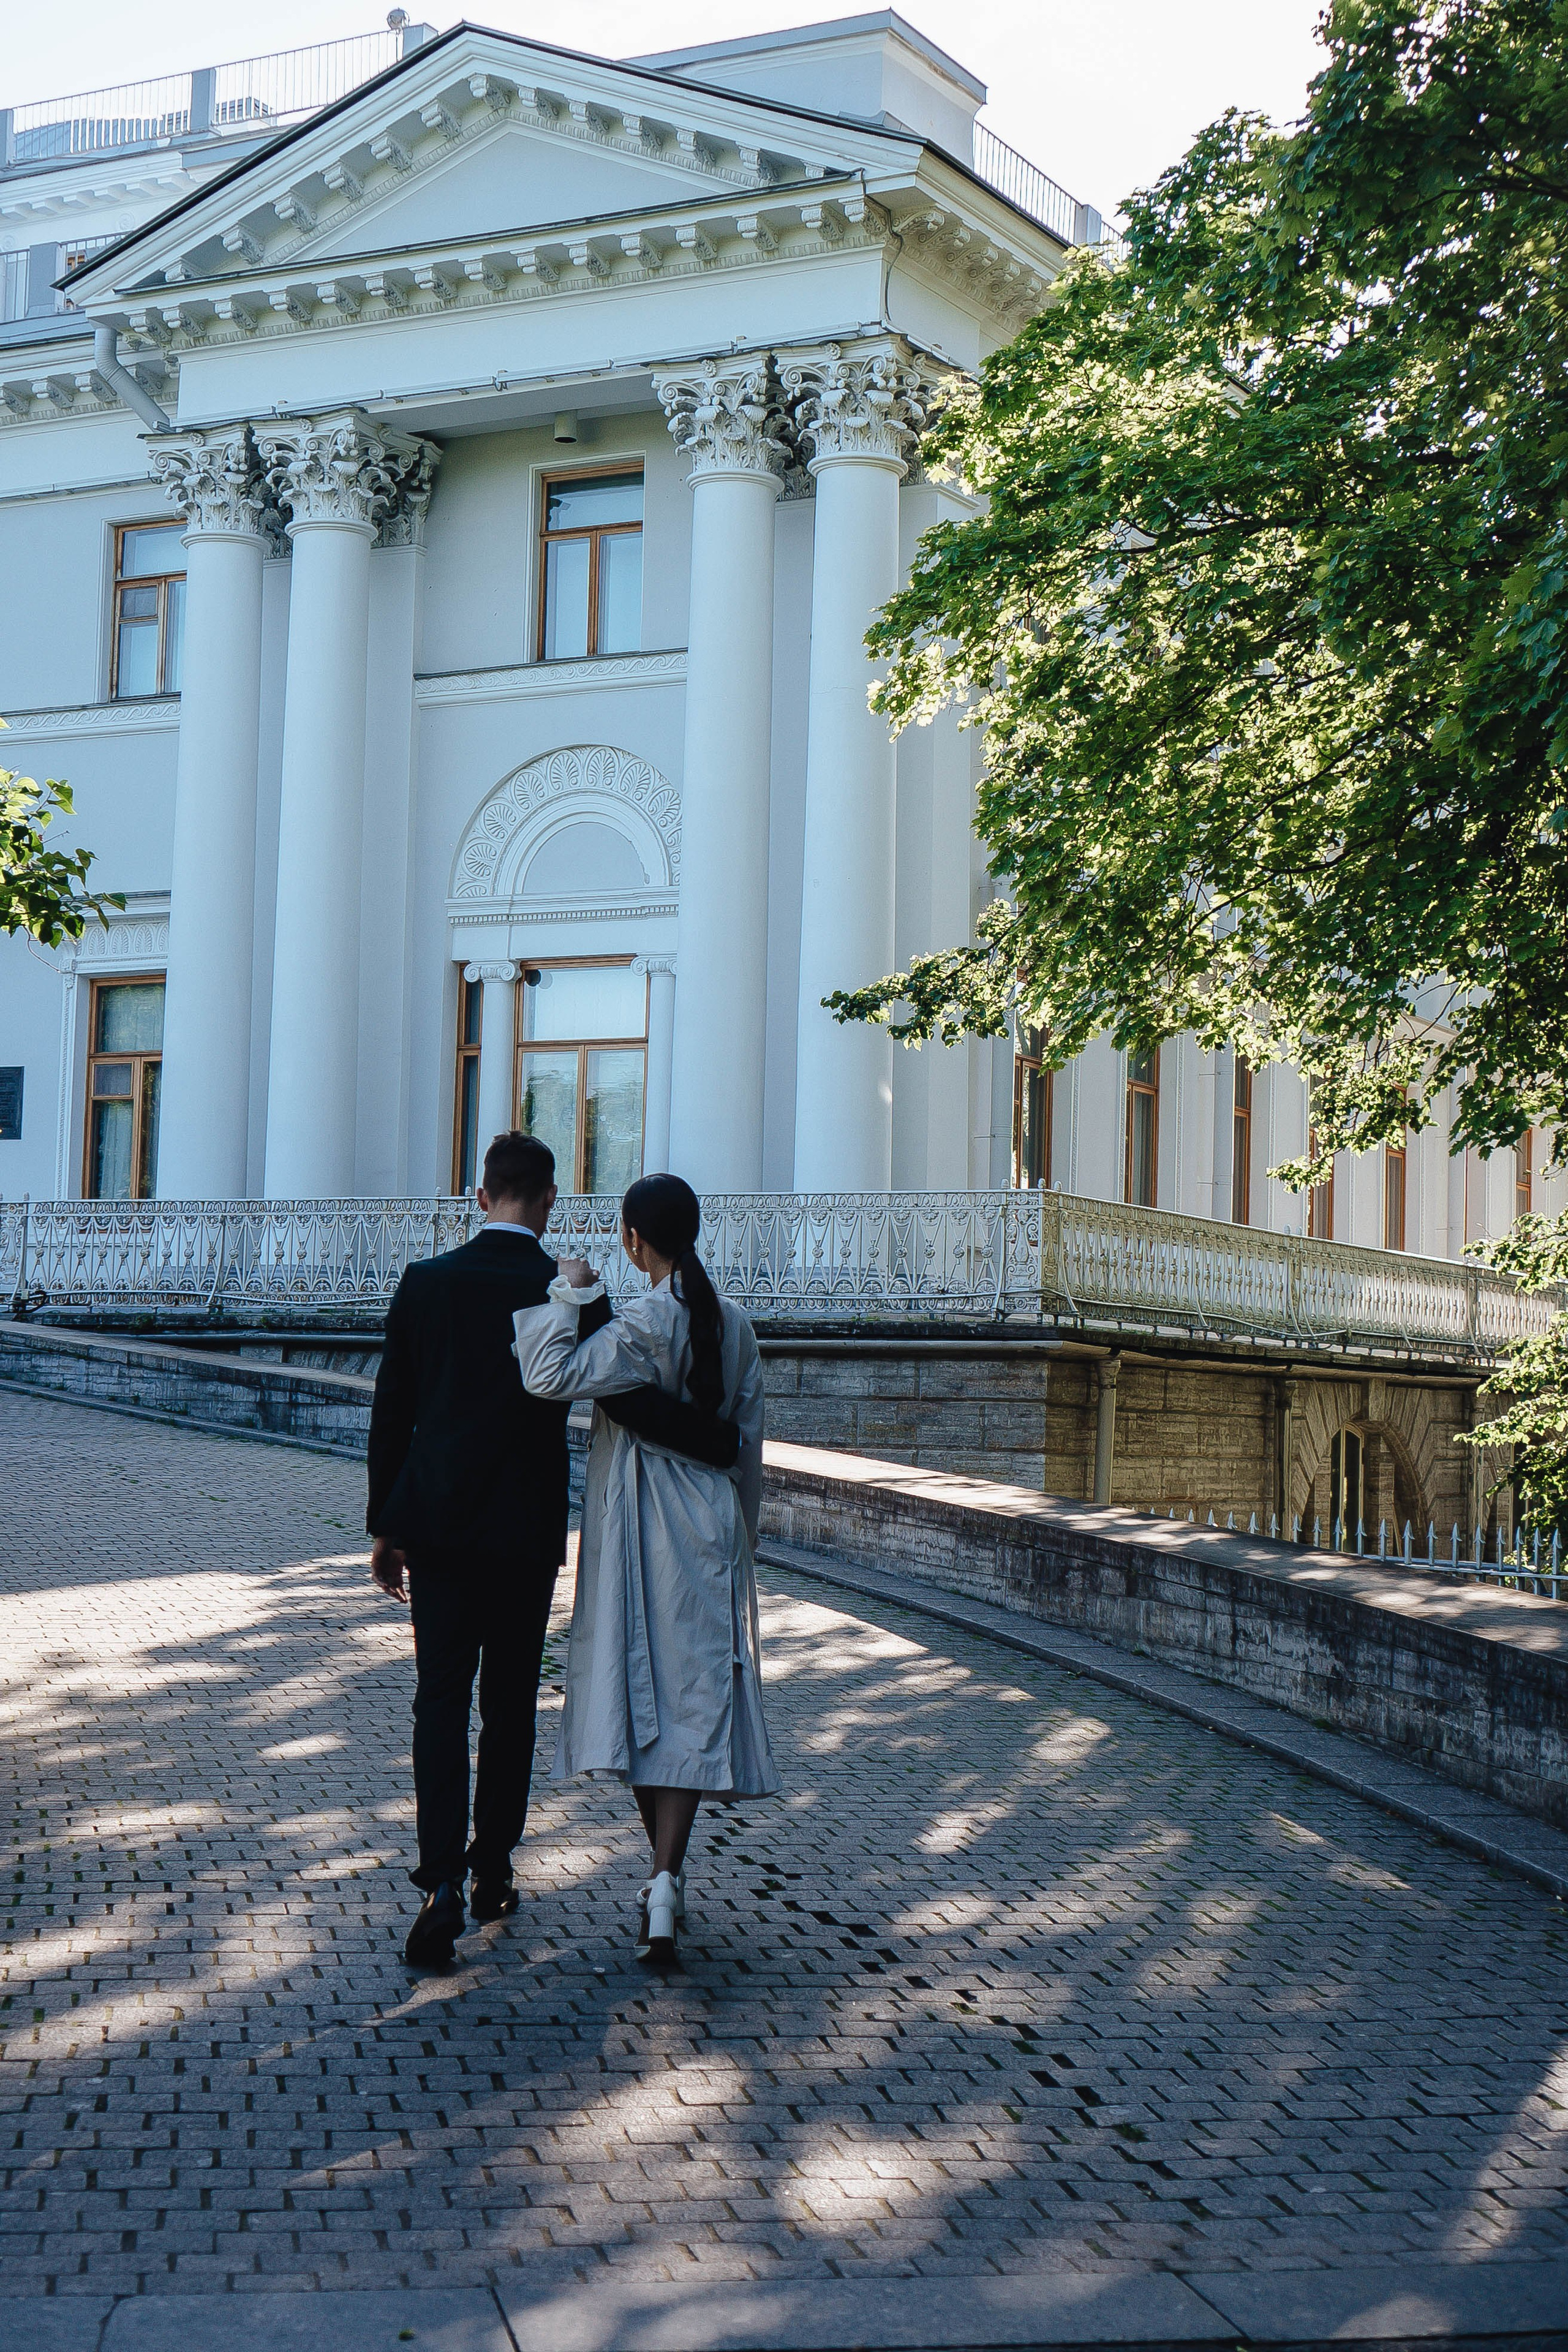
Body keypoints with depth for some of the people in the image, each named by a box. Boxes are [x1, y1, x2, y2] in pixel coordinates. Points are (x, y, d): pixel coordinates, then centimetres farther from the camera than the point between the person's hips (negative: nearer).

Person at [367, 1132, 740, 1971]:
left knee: (441, 1700, 1)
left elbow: (390, 1413, 4)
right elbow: (628, 1398, -14)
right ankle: (492, 1871, 21)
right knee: (509, 1702, 12)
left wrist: (384, 1527, 11)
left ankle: (443, 1882, -13)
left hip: (437, 1523, 1)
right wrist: (726, 1440, -2)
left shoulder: (426, 1282, 1)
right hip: (526, 1531, -1)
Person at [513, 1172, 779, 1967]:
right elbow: (748, 1441, 9)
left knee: (639, 1691, 9)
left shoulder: (640, 1324, -13)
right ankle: (667, 1879, -12)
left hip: (637, 1527, -4)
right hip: (710, 1527, 4)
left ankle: (666, 1872, 17)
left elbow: (550, 1377, -26)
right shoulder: (734, 1325, 4)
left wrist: (571, 1294, -14)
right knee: (695, 1694, 0)